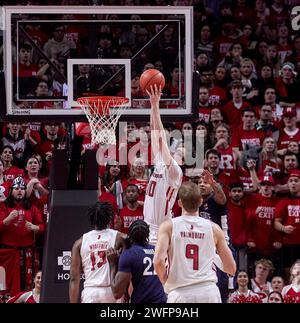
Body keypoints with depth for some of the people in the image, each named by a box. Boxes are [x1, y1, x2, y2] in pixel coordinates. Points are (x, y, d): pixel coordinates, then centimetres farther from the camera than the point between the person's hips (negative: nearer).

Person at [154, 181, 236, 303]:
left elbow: (158, 261, -12)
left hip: (180, 293, -1)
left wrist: (165, 281, 8)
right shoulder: (213, 228, 7)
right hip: (209, 292, 2)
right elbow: (231, 269, 11)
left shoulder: (168, 226, 1)